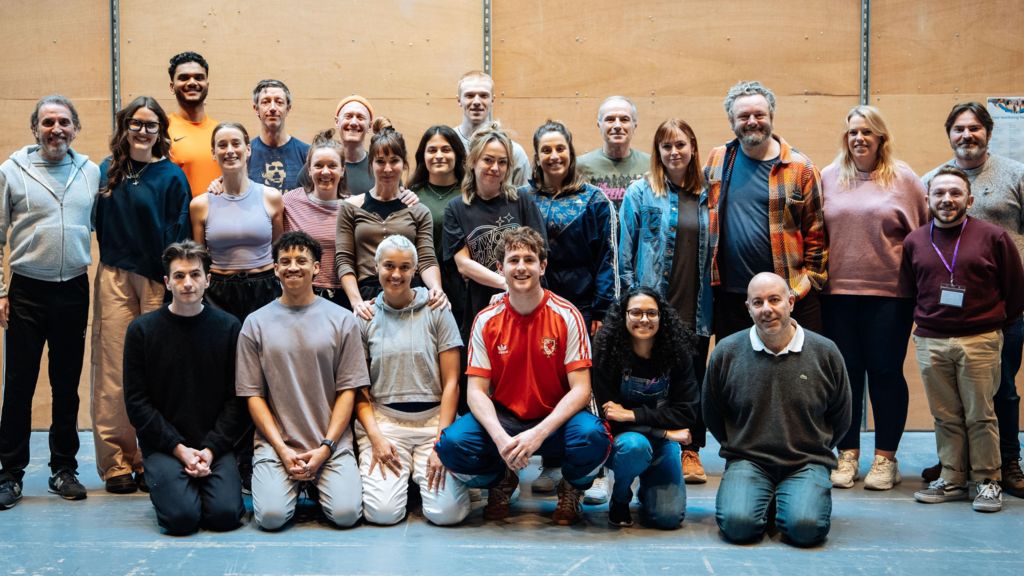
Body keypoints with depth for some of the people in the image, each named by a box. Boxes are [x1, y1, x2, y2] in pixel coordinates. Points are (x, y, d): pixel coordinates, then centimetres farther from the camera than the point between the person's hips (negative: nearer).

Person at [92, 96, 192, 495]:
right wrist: (109, 267, 4)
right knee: (114, 373, 0)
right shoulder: (106, 172, 10)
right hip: (114, 280, 2)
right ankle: (116, 462, 6)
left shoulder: (171, 176, 1)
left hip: (157, 282, -2)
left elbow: (178, 237, -1)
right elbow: (98, 226, 14)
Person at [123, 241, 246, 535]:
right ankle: (164, 485, 12)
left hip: (215, 445, 1)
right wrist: (179, 448, -11)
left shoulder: (228, 327, 3)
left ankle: (203, 480, 12)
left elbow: (235, 398, 1)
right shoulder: (142, 329, 1)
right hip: (163, 446, -1)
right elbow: (137, 401, -2)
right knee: (182, 516, -22)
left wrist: (211, 448, -11)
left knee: (225, 514, -20)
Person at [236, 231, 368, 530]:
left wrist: (325, 448, -8)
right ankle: (293, 482, 13)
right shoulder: (256, 323, 6)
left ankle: (319, 482, 14)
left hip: (332, 443, 0)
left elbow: (348, 390, 3)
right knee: (271, 515, -20)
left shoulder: (342, 320, 5)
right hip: (275, 443, 0)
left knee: (346, 513, -19)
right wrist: (282, 449, -8)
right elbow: (253, 394, 3)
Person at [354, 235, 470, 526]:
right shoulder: (365, 317, 6)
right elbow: (359, 389, 6)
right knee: (382, 511, -19)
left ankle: (422, 470, 15)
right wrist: (375, 437, -9)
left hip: (434, 419, 0)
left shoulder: (436, 312, 3)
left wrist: (442, 442, -8)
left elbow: (451, 382, 1)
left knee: (446, 511, -18)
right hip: (383, 420, 0)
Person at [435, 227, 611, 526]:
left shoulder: (567, 316, -9)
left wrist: (539, 433, -27)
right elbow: (476, 390, -6)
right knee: (452, 442, -28)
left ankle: (572, 489, 4)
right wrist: (501, 437, -26)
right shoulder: (486, 320, -3)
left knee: (592, 435, -35)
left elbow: (580, 389, -12)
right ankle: (501, 481, 9)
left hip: (555, 420, -1)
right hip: (502, 419, 1)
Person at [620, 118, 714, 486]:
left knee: (694, 377, 7)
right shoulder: (640, 193, 0)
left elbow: (715, 249, 14)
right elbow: (625, 251, 1)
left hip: (696, 308, 3)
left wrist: (713, 302, 9)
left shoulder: (707, 196, 9)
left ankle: (690, 452, 17)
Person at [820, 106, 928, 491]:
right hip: (838, 291, 2)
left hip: (890, 293, -2)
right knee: (845, 373, 7)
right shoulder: (829, 177, 7)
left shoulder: (903, 178, 2)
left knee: (886, 373, 4)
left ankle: (885, 458, 14)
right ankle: (847, 455, 18)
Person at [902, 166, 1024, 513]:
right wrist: (925, 323, 12)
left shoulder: (993, 237, -1)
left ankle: (988, 482, 10)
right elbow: (909, 290, 18)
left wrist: (994, 326, 8)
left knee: (980, 416, 0)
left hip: (979, 341, -3)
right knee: (945, 417, 8)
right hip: (930, 342, 3)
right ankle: (952, 481, 17)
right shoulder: (914, 242, 8)